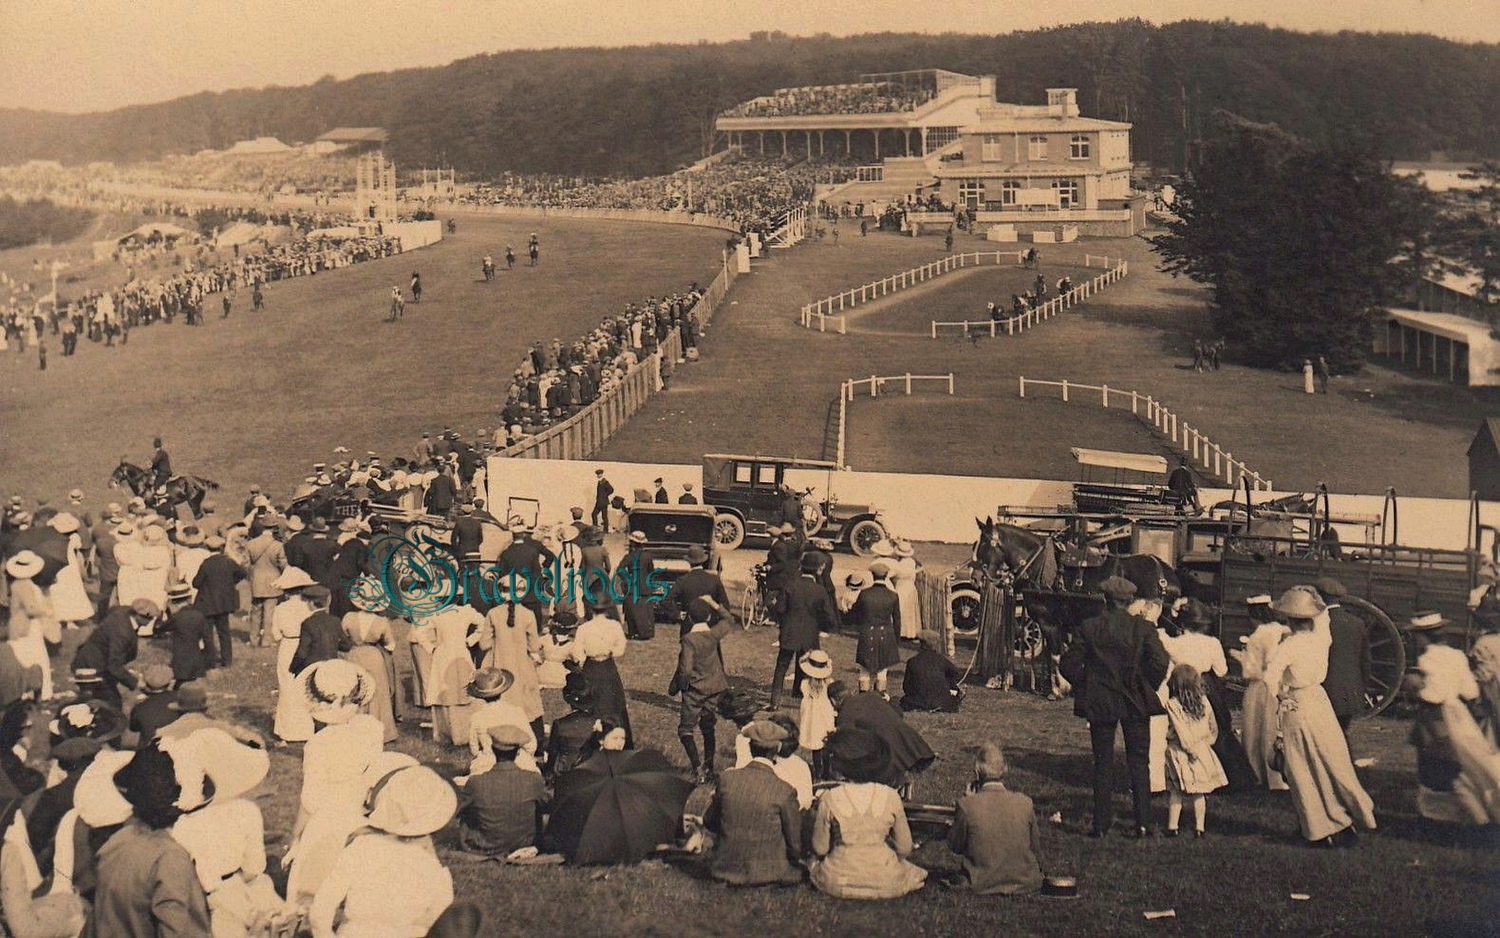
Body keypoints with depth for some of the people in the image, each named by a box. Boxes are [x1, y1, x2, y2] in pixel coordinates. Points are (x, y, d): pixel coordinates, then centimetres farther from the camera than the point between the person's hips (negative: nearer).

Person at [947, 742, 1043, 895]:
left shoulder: (967, 804, -17)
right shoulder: (1025, 803, -11)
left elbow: (955, 846, 0)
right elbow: (1036, 847, 2)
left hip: (982, 887, -1)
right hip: (1025, 883, 1)